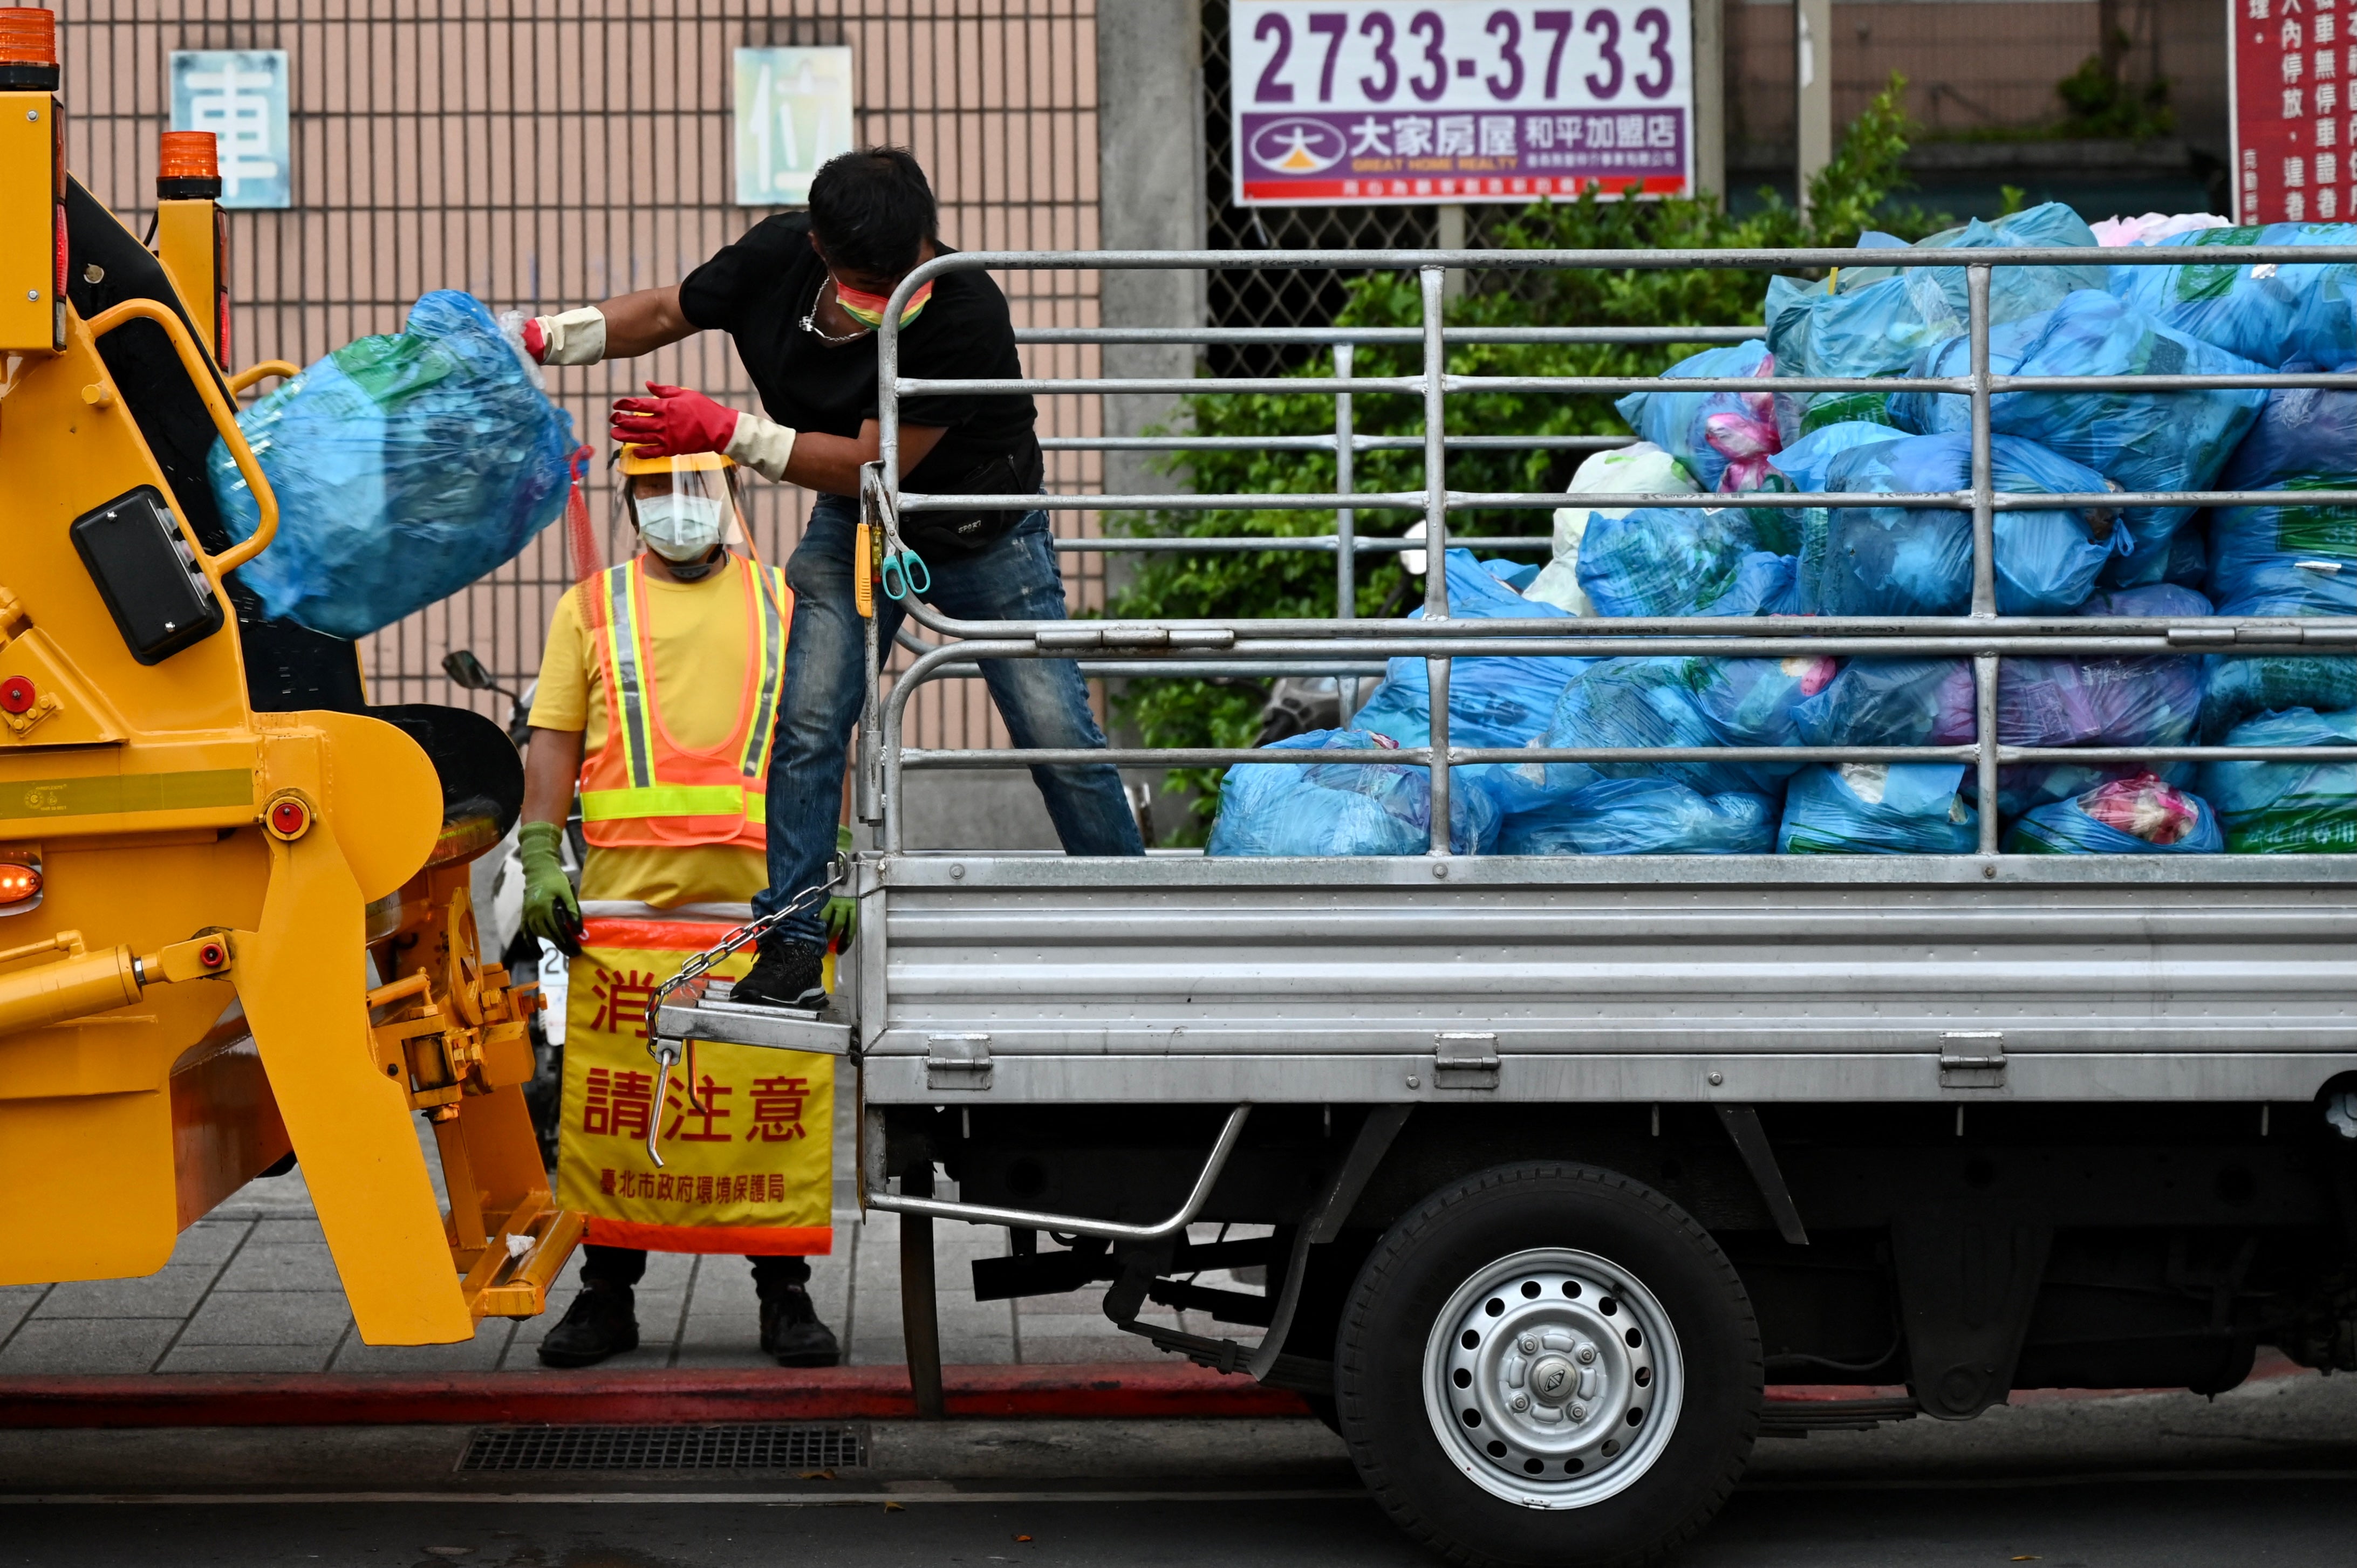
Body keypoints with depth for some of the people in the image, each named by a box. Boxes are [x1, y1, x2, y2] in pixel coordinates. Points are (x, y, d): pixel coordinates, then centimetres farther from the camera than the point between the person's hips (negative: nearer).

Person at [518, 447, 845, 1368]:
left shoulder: (781, 606, 14)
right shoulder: (591, 609, 12)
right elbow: (553, 744, 7)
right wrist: (541, 862, -5)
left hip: (760, 891, 0)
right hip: (626, 892, 0)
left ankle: (786, 1296, 8)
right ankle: (607, 1297, 10)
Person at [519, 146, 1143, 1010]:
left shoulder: (966, 312, -34)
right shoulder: (777, 259, -20)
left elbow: (872, 465, -31)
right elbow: (663, 314, 0)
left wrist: (726, 432, -33)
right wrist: (542, 339, -12)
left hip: (984, 538, -3)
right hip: (856, 526, 3)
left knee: (1057, 734, -6)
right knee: (808, 723, -11)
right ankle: (792, 948, -7)